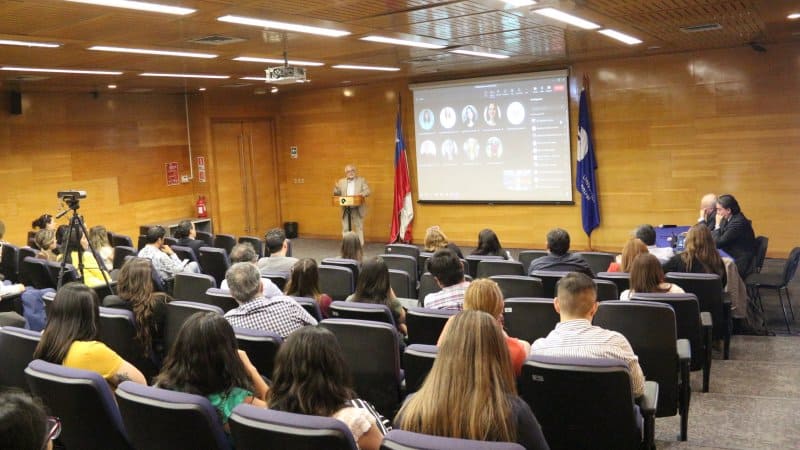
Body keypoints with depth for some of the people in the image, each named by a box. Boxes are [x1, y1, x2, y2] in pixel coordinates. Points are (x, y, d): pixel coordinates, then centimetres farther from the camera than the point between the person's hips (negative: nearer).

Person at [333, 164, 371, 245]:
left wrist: (361, 194, -25)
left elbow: (368, 191, -4)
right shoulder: (341, 181, 10)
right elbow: (337, 194, 7)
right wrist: (336, 188, -15)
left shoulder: (361, 180, 4)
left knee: (359, 228, 2)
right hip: (345, 210, 2)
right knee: (345, 229, 6)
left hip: (357, 209, -2)